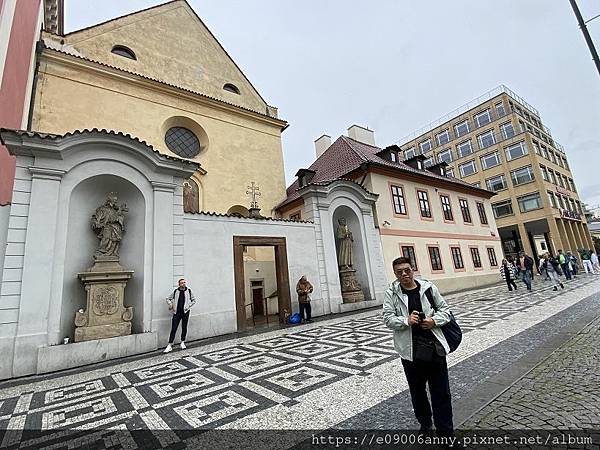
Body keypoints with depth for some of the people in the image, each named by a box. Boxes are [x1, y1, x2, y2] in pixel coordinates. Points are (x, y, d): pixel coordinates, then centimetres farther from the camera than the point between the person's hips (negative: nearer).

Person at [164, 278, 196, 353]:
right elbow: (168, 299, 14)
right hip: (177, 312, 0)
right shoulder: (175, 291, 0)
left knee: (184, 328, 9)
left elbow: (194, 300, 9)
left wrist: (188, 306, -2)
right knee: (173, 329, -1)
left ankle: (182, 343, 26)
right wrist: (171, 305, -1)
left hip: (185, 312, 0)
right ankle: (170, 345, 7)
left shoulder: (189, 291, -1)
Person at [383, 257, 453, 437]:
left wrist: (434, 320, -12)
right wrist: (406, 321, -22)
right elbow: (388, 319, -6)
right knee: (417, 391, 19)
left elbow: (445, 310, 7)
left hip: (435, 347, 0)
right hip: (410, 350, 0)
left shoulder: (429, 287, -1)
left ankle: (445, 430, 26)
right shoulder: (391, 293, -5)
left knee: (441, 392, 8)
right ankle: (425, 424, 42)